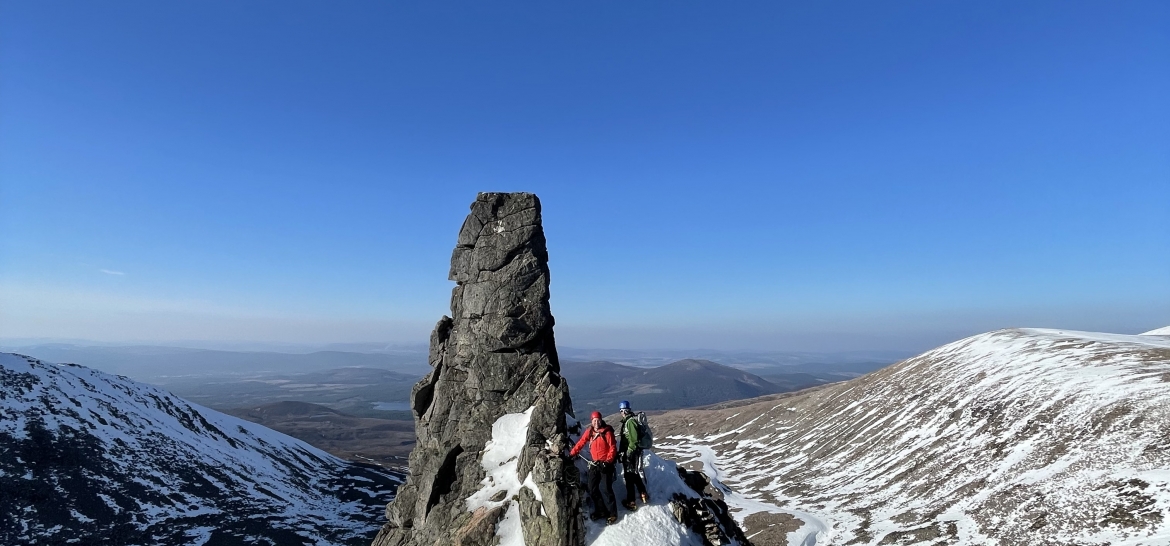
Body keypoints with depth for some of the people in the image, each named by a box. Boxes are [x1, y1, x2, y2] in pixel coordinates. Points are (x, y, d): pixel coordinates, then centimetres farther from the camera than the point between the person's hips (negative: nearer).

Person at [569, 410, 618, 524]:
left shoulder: (607, 432, -13)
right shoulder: (589, 431, 1)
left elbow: (613, 448, -12)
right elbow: (580, 443, 6)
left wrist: (607, 461, -20)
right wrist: (572, 454, 1)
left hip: (605, 464, -6)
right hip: (594, 463, 6)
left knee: (606, 489, -7)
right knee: (592, 489, 8)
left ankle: (612, 513, 9)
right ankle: (601, 510, 24)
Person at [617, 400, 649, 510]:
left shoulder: (630, 422, -21)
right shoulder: (628, 421, 9)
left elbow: (634, 441, -25)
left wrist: (628, 454, -21)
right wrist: (621, 452, 22)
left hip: (631, 455, -9)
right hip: (633, 453, 9)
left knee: (629, 477, 2)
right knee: (635, 475, 22)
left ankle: (631, 502, 12)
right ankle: (644, 495, 35)